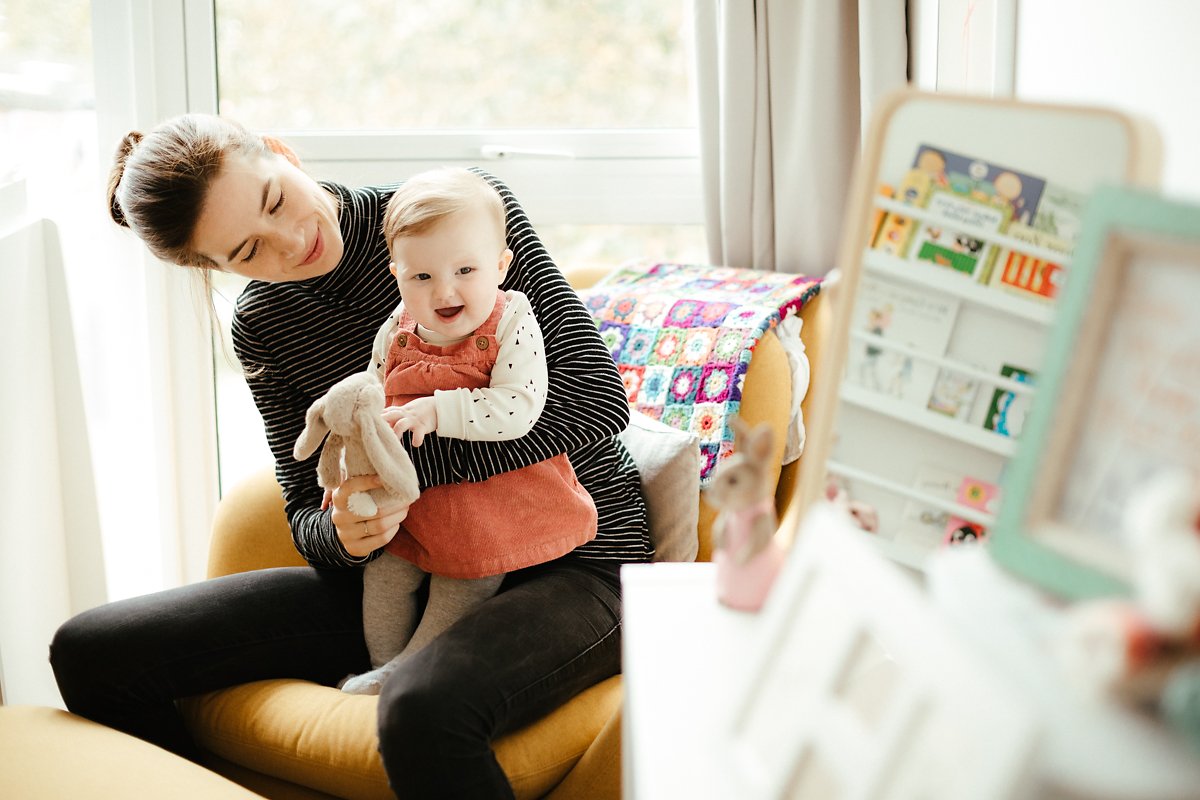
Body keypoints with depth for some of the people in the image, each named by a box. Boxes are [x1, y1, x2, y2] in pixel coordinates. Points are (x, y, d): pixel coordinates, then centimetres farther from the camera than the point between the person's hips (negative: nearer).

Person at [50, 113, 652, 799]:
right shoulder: (262, 330, 4)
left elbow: (597, 396, -15)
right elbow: (309, 514, 8)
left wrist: (407, 466, -23)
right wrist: (341, 533, -18)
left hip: (573, 562, -5)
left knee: (423, 710, -41)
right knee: (91, 652, -4)